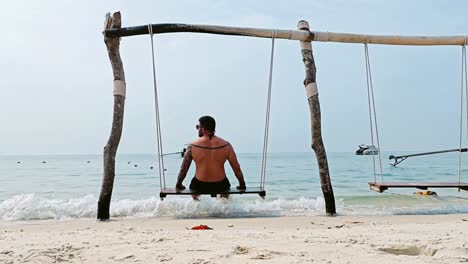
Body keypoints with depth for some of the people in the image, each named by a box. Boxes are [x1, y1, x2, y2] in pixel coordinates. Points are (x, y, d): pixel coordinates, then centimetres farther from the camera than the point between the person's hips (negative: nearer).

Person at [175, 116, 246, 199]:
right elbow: (237, 168, -4)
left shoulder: (192, 147, -13)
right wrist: (242, 185, 11)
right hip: (221, 186, 1)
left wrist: (178, 185, 12)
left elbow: (183, 169, -4)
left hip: (199, 186, 0)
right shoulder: (226, 146, -11)